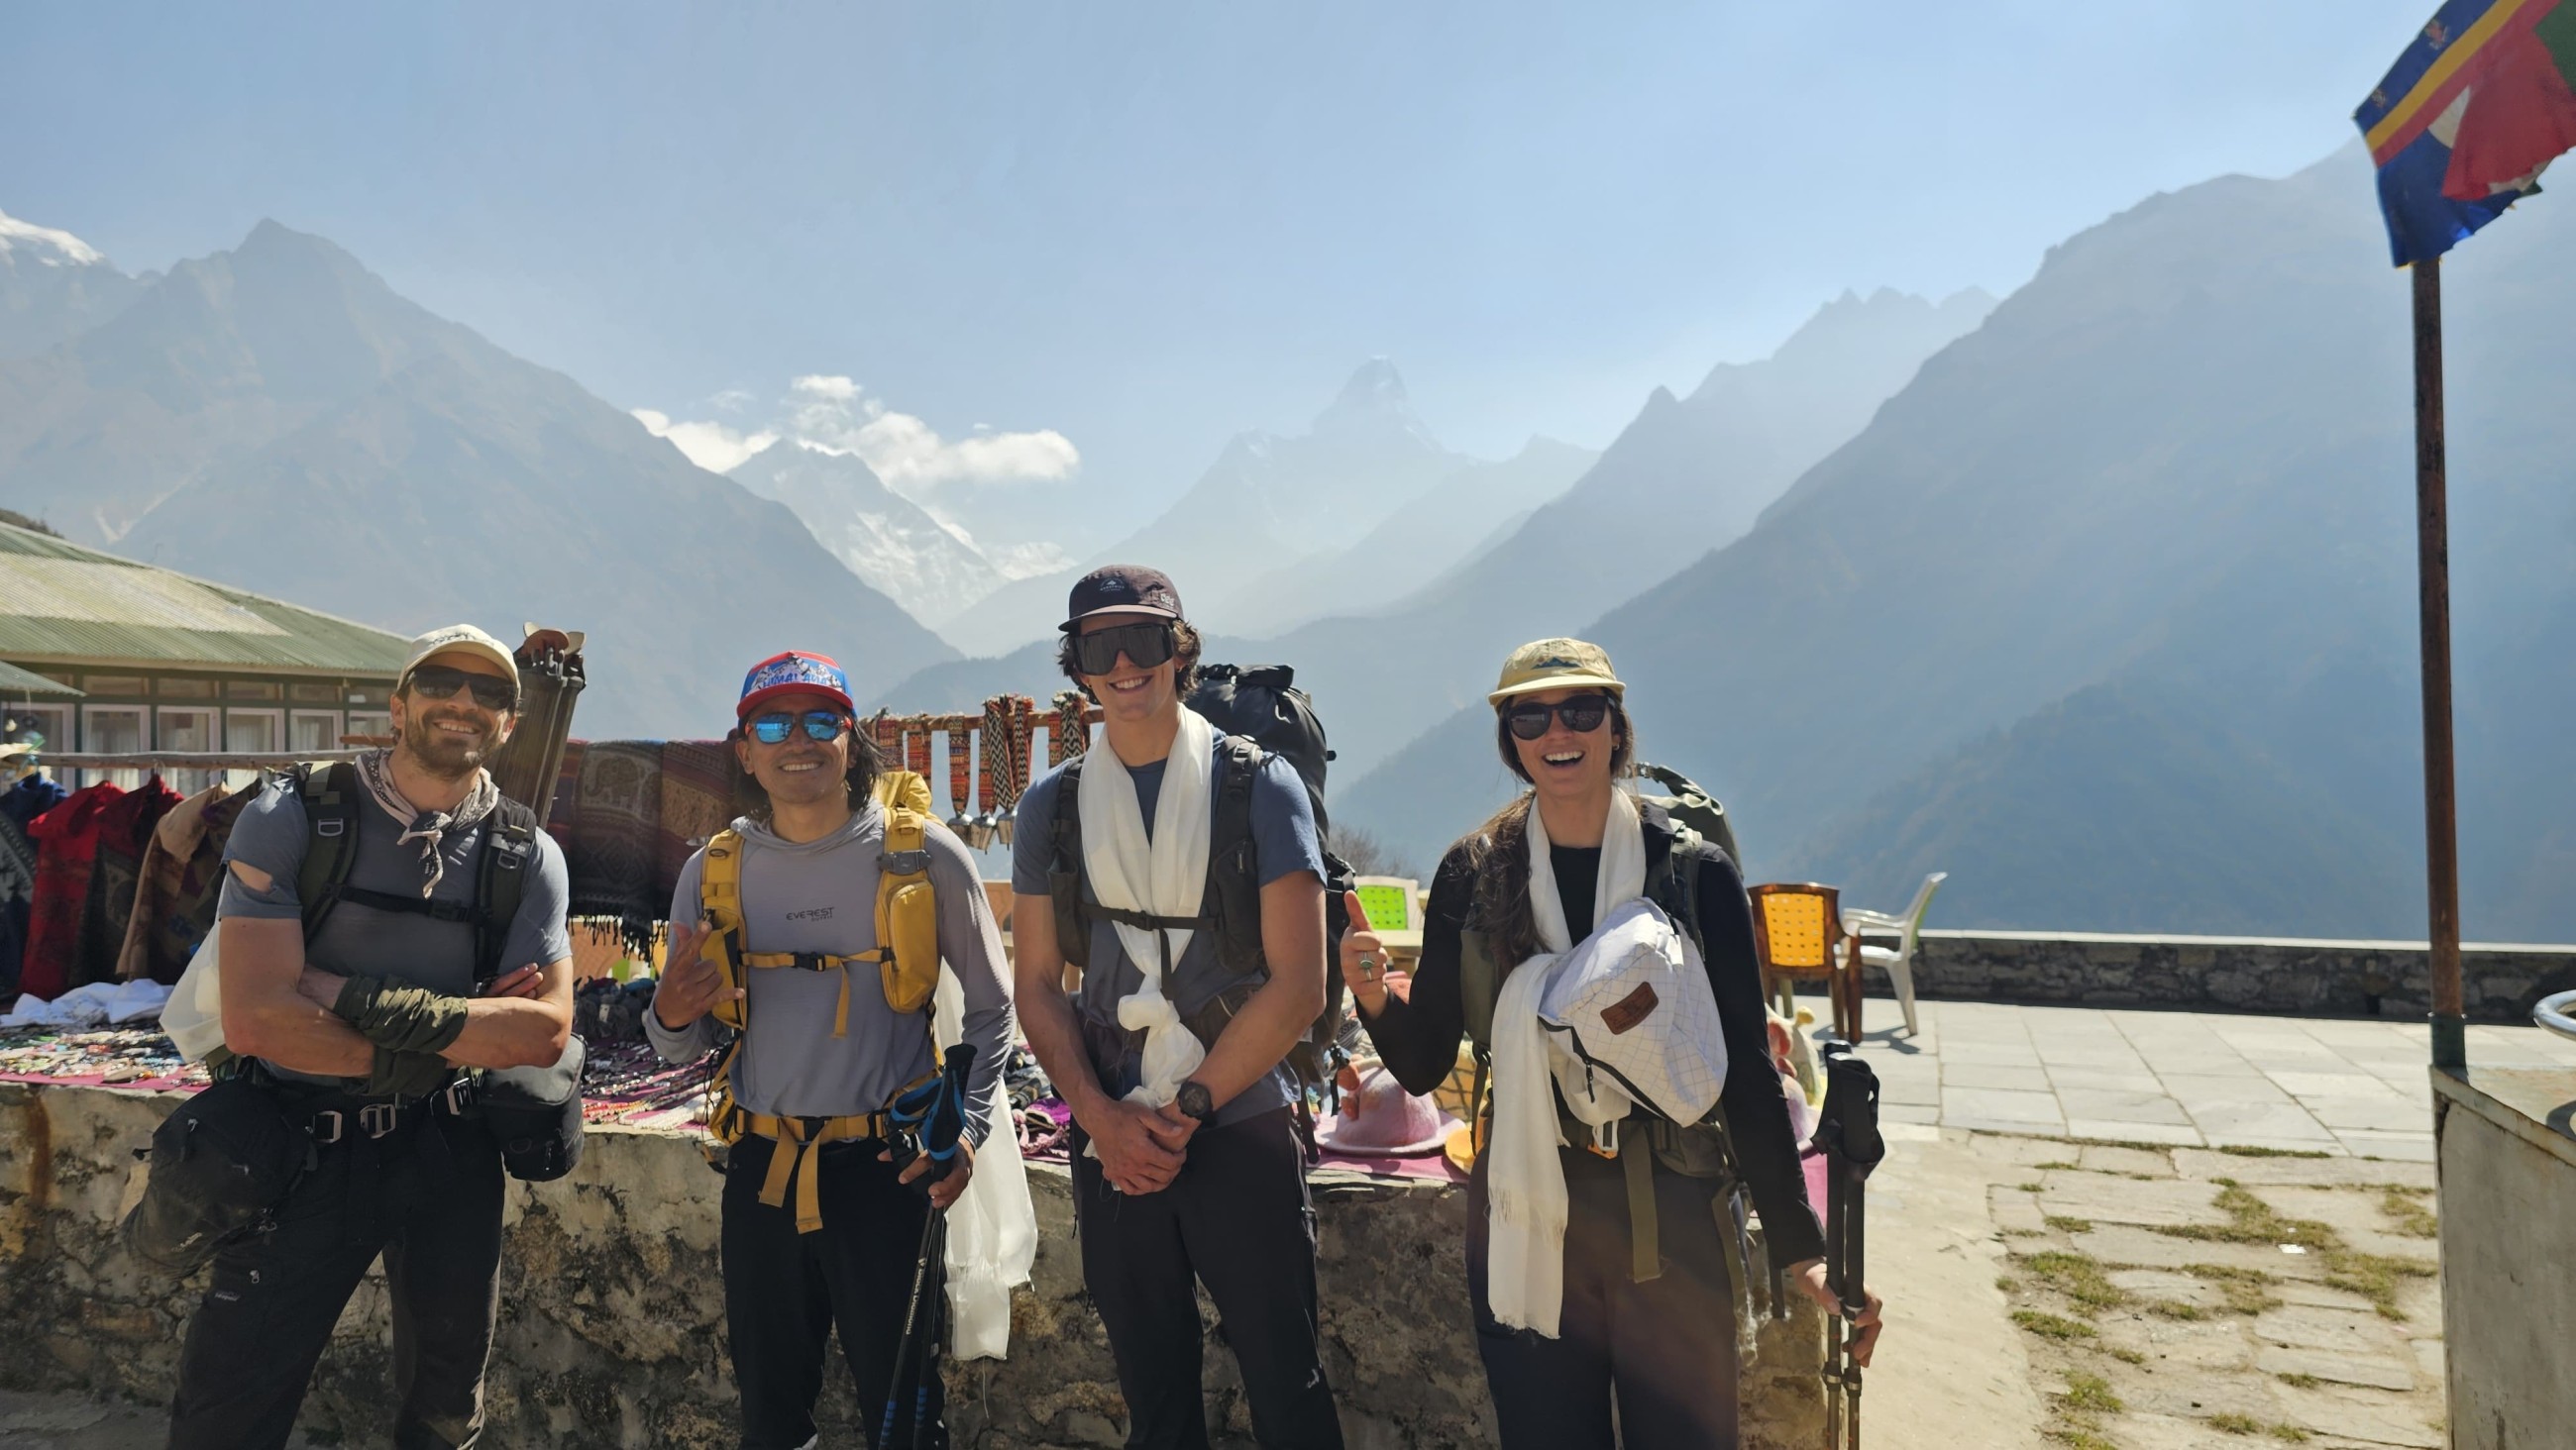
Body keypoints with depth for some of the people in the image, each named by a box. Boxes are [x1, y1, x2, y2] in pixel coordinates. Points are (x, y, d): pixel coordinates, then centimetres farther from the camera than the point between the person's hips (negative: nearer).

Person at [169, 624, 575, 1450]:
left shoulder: (527, 857, -3)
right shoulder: (291, 820, -10)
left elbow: (545, 1032, -12)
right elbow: (255, 1016, -19)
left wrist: (375, 1004, -21)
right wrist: (411, 1059, -14)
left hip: (447, 1153, 3)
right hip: (297, 1144, -2)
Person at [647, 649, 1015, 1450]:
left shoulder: (924, 855, -6)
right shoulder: (712, 872, 3)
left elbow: (990, 1004, 4)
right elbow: (684, 1047, 10)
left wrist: (968, 1127, -7)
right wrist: (671, 1016, -12)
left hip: (890, 1165, -3)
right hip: (762, 1166, 3)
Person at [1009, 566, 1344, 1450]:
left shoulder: (1259, 787, -3)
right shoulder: (1051, 806, 6)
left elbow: (1297, 986, -8)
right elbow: (1038, 986, 6)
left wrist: (1187, 1108, -9)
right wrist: (1102, 1116, -7)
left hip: (1241, 1133, -2)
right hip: (1113, 1138, 3)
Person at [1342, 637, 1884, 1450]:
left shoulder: (1694, 874, -6)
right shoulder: (1472, 876, -2)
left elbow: (1746, 1071, -3)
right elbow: (1423, 1066, 2)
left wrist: (1798, 1246, -4)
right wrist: (1374, 1000, -18)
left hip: (1669, 1220, -1)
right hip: (1523, 1223, 1)